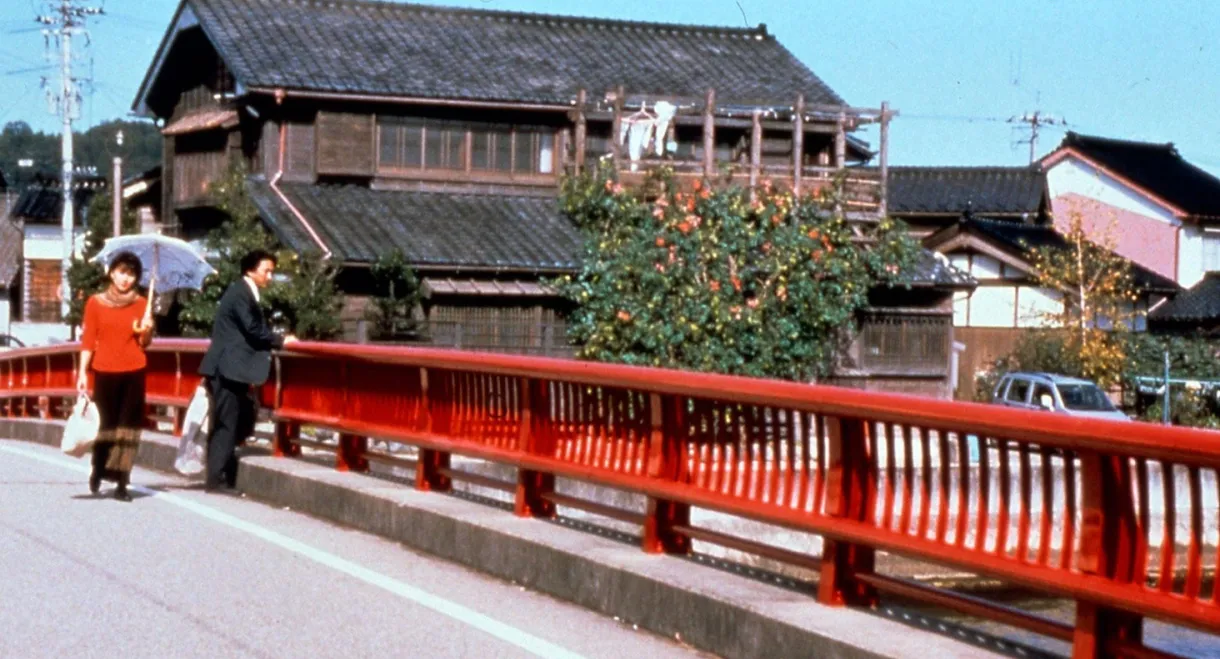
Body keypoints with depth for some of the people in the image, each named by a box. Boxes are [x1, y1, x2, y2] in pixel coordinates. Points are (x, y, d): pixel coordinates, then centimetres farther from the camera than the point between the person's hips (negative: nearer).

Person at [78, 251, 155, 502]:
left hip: (133, 372, 1)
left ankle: (121, 483, 0)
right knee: (105, 423, 0)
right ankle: (97, 471, 24)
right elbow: (88, 340, 3)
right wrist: (83, 372, -5)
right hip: (105, 371, -1)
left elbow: (144, 343, 9)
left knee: (128, 425, -2)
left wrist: (145, 331, -12)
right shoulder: (95, 302, 3)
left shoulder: (141, 304, 6)